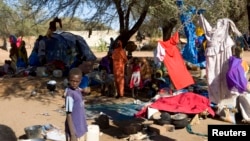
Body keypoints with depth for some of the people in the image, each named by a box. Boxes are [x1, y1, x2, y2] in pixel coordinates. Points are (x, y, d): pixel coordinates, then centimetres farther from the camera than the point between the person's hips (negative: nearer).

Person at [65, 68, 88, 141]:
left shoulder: (78, 90, 4)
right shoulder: (70, 94, -22)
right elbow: (69, 115, -21)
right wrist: (72, 134, -21)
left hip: (80, 129, 9)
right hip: (74, 130, -9)